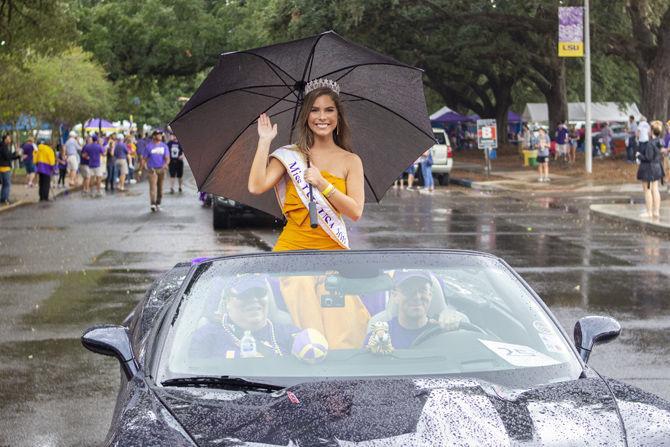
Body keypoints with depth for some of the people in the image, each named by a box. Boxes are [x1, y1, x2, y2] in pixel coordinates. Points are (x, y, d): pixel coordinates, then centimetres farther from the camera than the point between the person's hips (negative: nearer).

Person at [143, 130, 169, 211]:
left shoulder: (164, 146, 9)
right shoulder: (149, 146, 2)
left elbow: (167, 157, 4)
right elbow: (145, 158, 6)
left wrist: (165, 165, -15)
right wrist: (146, 167, -5)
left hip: (161, 169, 3)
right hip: (152, 169, -3)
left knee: (160, 187, 10)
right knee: (153, 186, -16)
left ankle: (158, 203, 22)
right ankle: (153, 204, -26)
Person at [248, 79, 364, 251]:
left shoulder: (351, 161, 6)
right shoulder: (289, 155, 7)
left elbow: (356, 212, -3)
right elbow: (256, 187, -8)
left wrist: (322, 184, -12)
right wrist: (265, 141, -4)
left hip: (331, 248, 0)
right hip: (291, 245, 0)